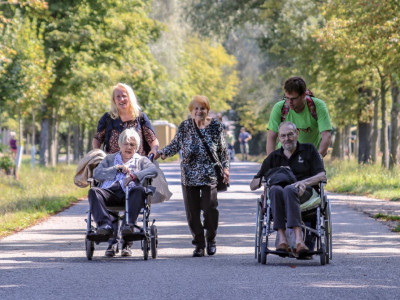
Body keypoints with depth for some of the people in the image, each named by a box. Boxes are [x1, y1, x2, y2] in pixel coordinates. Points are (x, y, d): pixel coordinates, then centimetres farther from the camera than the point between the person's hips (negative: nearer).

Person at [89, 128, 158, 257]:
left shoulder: (141, 160, 26)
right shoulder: (110, 158, 32)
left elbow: (153, 170, 2)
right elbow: (96, 173, 13)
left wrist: (133, 176, -12)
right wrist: (117, 168, 2)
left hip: (129, 194, -1)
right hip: (110, 192, 2)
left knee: (140, 190, -36)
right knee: (93, 191, -30)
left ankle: (129, 225, -48)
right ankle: (105, 224, -46)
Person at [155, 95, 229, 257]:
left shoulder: (216, 126, 1)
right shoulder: (185, 126, 3)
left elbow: (222, 150, 9)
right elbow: (175, 145, 9)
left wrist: (225, 168, 2)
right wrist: (161, 152, -7)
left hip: (210, 175, -2)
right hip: (189, 176, 2)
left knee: (210, 208, -9)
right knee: (192, 210, 0)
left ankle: (211, 240, 14)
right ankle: (199, 244, 11)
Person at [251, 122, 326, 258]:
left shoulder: (309, 150, 18)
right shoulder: (274, 157, 22)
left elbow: (322, 176, 5)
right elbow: (253, 185, 21)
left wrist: (305, 182, -15)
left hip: (304, 193, -2)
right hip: (279, 195, 2)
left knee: (289, 189, -40)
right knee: (275, 189, -37)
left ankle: (298, 240, -56)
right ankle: (282, 240, -48)